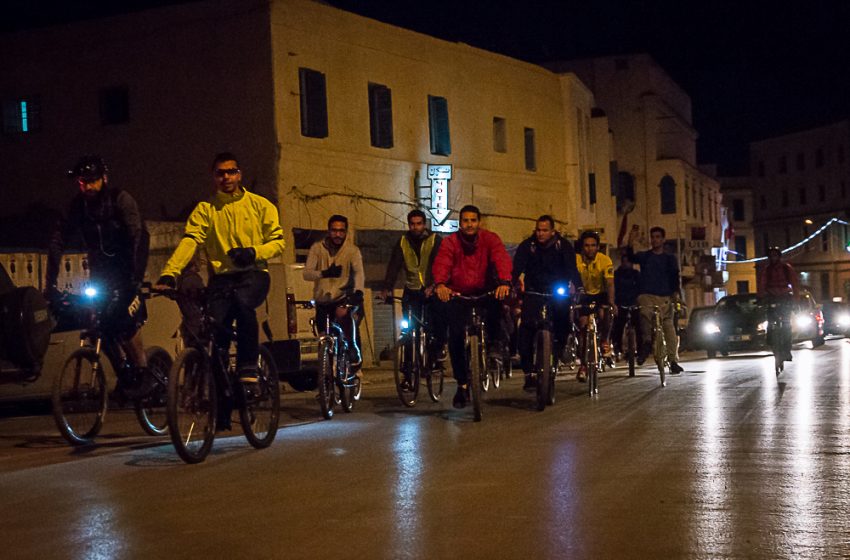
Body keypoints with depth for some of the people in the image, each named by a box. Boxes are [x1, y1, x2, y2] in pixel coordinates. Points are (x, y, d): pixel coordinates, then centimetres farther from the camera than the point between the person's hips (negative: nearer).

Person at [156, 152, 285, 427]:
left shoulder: (260, 205, 7)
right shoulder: (205, 209, 8)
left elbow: (277, 241, 4)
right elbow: (189, 241, -6)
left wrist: (253, 252, -17)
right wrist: (169, 272, -22)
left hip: (253, 274, -2)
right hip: (221, 278, 2)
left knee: (243, 302, -36)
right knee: (215, 331, -11)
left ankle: (248, 368, -22)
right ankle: (220, 405, 1)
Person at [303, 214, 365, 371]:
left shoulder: (352, 250, -7)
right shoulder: (318, 248, -5)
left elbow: (358, 272, -23)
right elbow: (307, 274, -14)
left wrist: (358, 291, -43)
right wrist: (324, 273, -33)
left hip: (343, 297, -2)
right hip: (323, 301, 2)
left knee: (342, 313, -34)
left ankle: (354, 352, -18)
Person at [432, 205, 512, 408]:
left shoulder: (490, 239, -9)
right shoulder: (450, 242, -10)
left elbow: (501, 258, -26)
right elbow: (441, 263, -27)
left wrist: (504, 282, -47)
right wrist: (440, 284, -49)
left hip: (484, 292, 1)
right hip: (458, 295, -1)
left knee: (496, 305, -29)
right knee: (455, 335, -11)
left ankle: (494, 343, 2)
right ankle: (462, 383, 2)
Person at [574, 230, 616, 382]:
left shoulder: (605, 260, -21)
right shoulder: (576, 260, -19)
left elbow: (609, 283, -28)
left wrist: (611, 302, -43)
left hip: (600, 294, -1)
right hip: (584, 295, 1)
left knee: (604, 313, -32)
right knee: (583, 324, -11)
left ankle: (605, 341, -2)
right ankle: (583, 365, -1)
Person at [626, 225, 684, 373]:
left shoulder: (670, 259, 15)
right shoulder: (644, 256, 13)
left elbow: (675, 277, 5)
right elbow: (632, 257, -8)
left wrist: (676, 292, -11)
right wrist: (630, 242, -26)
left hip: (665, 297, 1)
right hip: (647, 295, -1)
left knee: (669, 328, -8)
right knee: (645, 314, -33)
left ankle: (673, 361, -5)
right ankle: (646, 343, -18)